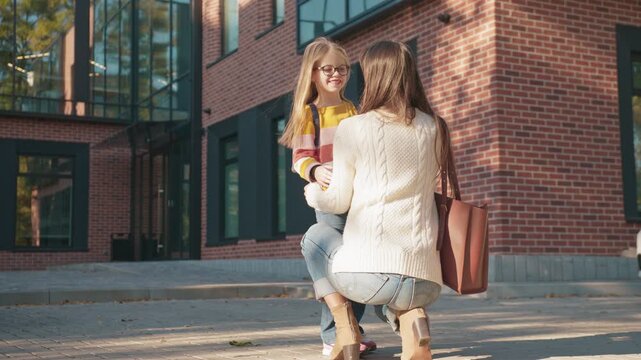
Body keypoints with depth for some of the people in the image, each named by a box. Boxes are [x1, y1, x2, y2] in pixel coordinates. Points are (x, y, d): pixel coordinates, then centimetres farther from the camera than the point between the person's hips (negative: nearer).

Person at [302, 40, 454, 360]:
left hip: (367, 271, -3)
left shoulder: (352, 129, 1)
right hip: (425, 281, 3)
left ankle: (344, 323, 8)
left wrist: (312, 192, 31)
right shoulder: (435, 129, 11)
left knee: (316, 235, 28)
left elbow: (338, 201, 9)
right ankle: (410, 316, 3)